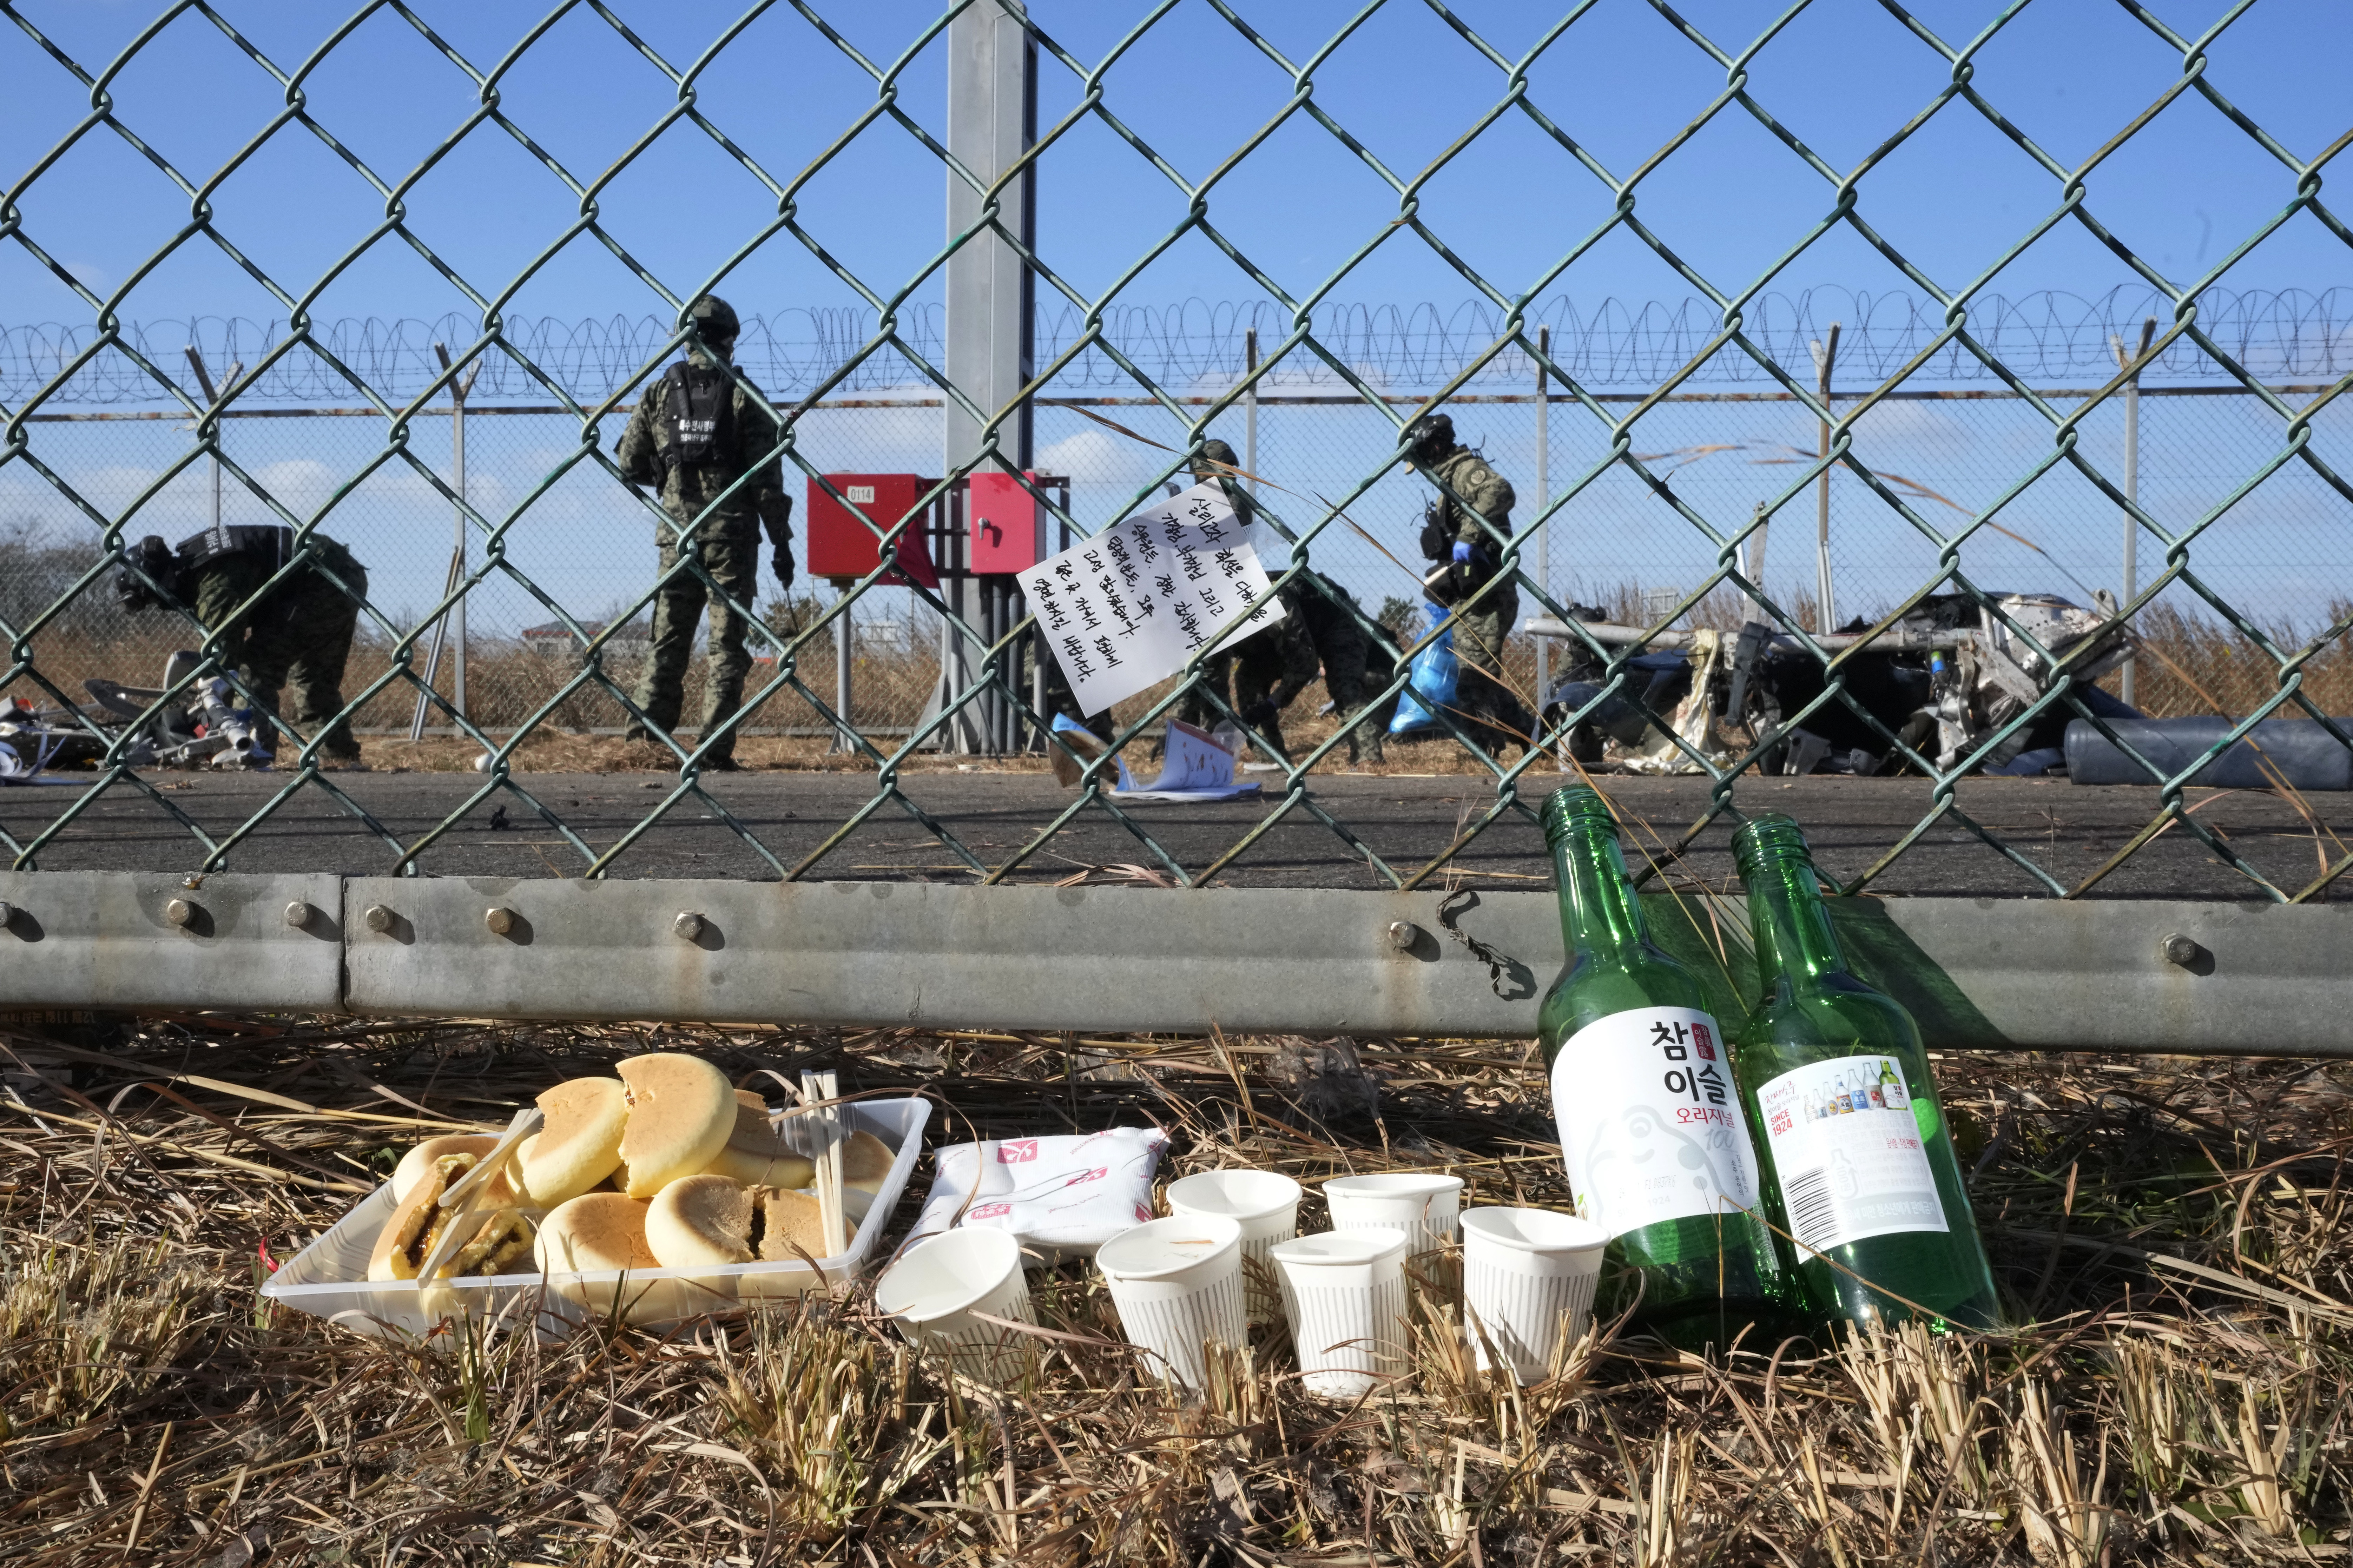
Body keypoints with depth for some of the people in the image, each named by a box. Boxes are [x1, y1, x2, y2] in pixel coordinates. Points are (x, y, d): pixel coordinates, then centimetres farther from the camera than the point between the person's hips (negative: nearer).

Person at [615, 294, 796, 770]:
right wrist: (782, 542, -2)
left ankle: (646, 727, 0)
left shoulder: (660, 393, 5)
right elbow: (766, 478, -7)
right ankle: (716, 749, -2)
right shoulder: (743, 395, -3)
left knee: (668, 637, 13)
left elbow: (628, 465, 6)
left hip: (677, 533, 3)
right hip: (732, 534, -3)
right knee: (728, 644, 1)